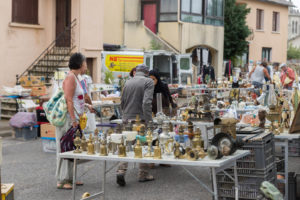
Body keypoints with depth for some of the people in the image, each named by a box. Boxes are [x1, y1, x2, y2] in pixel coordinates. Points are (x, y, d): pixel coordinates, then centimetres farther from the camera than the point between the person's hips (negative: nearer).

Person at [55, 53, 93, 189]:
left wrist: (86, 106, 24)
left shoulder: (75, 78, 17)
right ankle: (62, 181, -2)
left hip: (74, 119, 10)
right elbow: (68, 100, -19)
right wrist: (74, 119, -21)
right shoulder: (70, 77, -13)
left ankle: (69, 178, 20)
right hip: (68, 119, -10)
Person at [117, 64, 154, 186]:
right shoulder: (148, 82, -7)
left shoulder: (128, 82, 10)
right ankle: (143, 174, 14)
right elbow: (146, 102, -18)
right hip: (140, 119, -5)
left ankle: (121, 171, -7)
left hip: (127, 118, 5)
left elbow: (122, 102, 16)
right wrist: (148, 120, -17)